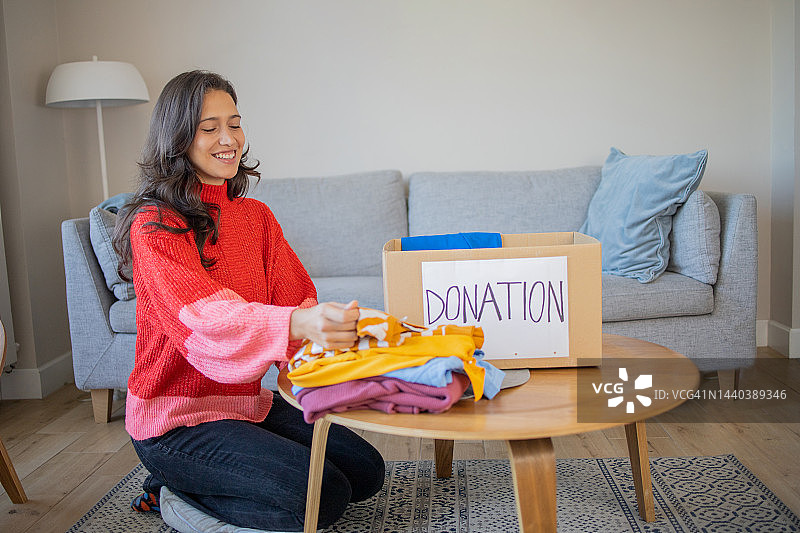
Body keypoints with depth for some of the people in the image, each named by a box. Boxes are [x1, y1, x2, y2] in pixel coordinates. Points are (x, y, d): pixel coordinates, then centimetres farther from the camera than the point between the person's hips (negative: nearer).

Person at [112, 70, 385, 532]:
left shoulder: (256, 216, 8)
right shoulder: (154, 226, -16)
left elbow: (297, 299, -1)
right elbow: (206, 318, -33)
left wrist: (334, 326, -25)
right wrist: (299, 324, -52)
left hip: (250, 401, 8)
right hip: (176, 420, -7)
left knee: (366, 471, 4)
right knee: (324, 495, -19)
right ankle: (180, 493, 3)